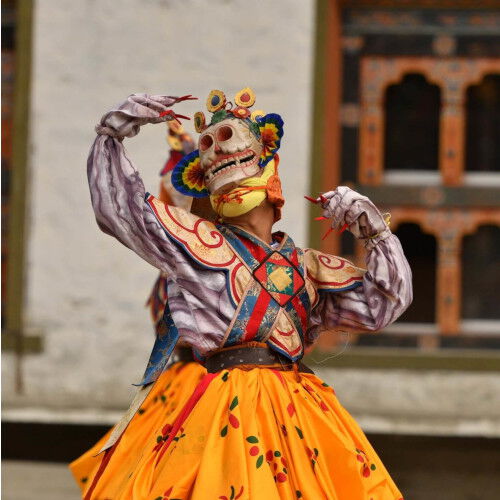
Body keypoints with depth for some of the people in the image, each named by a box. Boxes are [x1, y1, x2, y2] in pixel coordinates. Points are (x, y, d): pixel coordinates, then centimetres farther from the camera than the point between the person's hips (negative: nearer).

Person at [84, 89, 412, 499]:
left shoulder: (307, 268, 20)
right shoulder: (195, 242, 12)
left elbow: (381, 303, 20)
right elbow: (119, 203, 15)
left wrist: (376, 233, 11)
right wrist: (113, 134, 15)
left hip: (295, 411, 4)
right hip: (224, 407, -4)